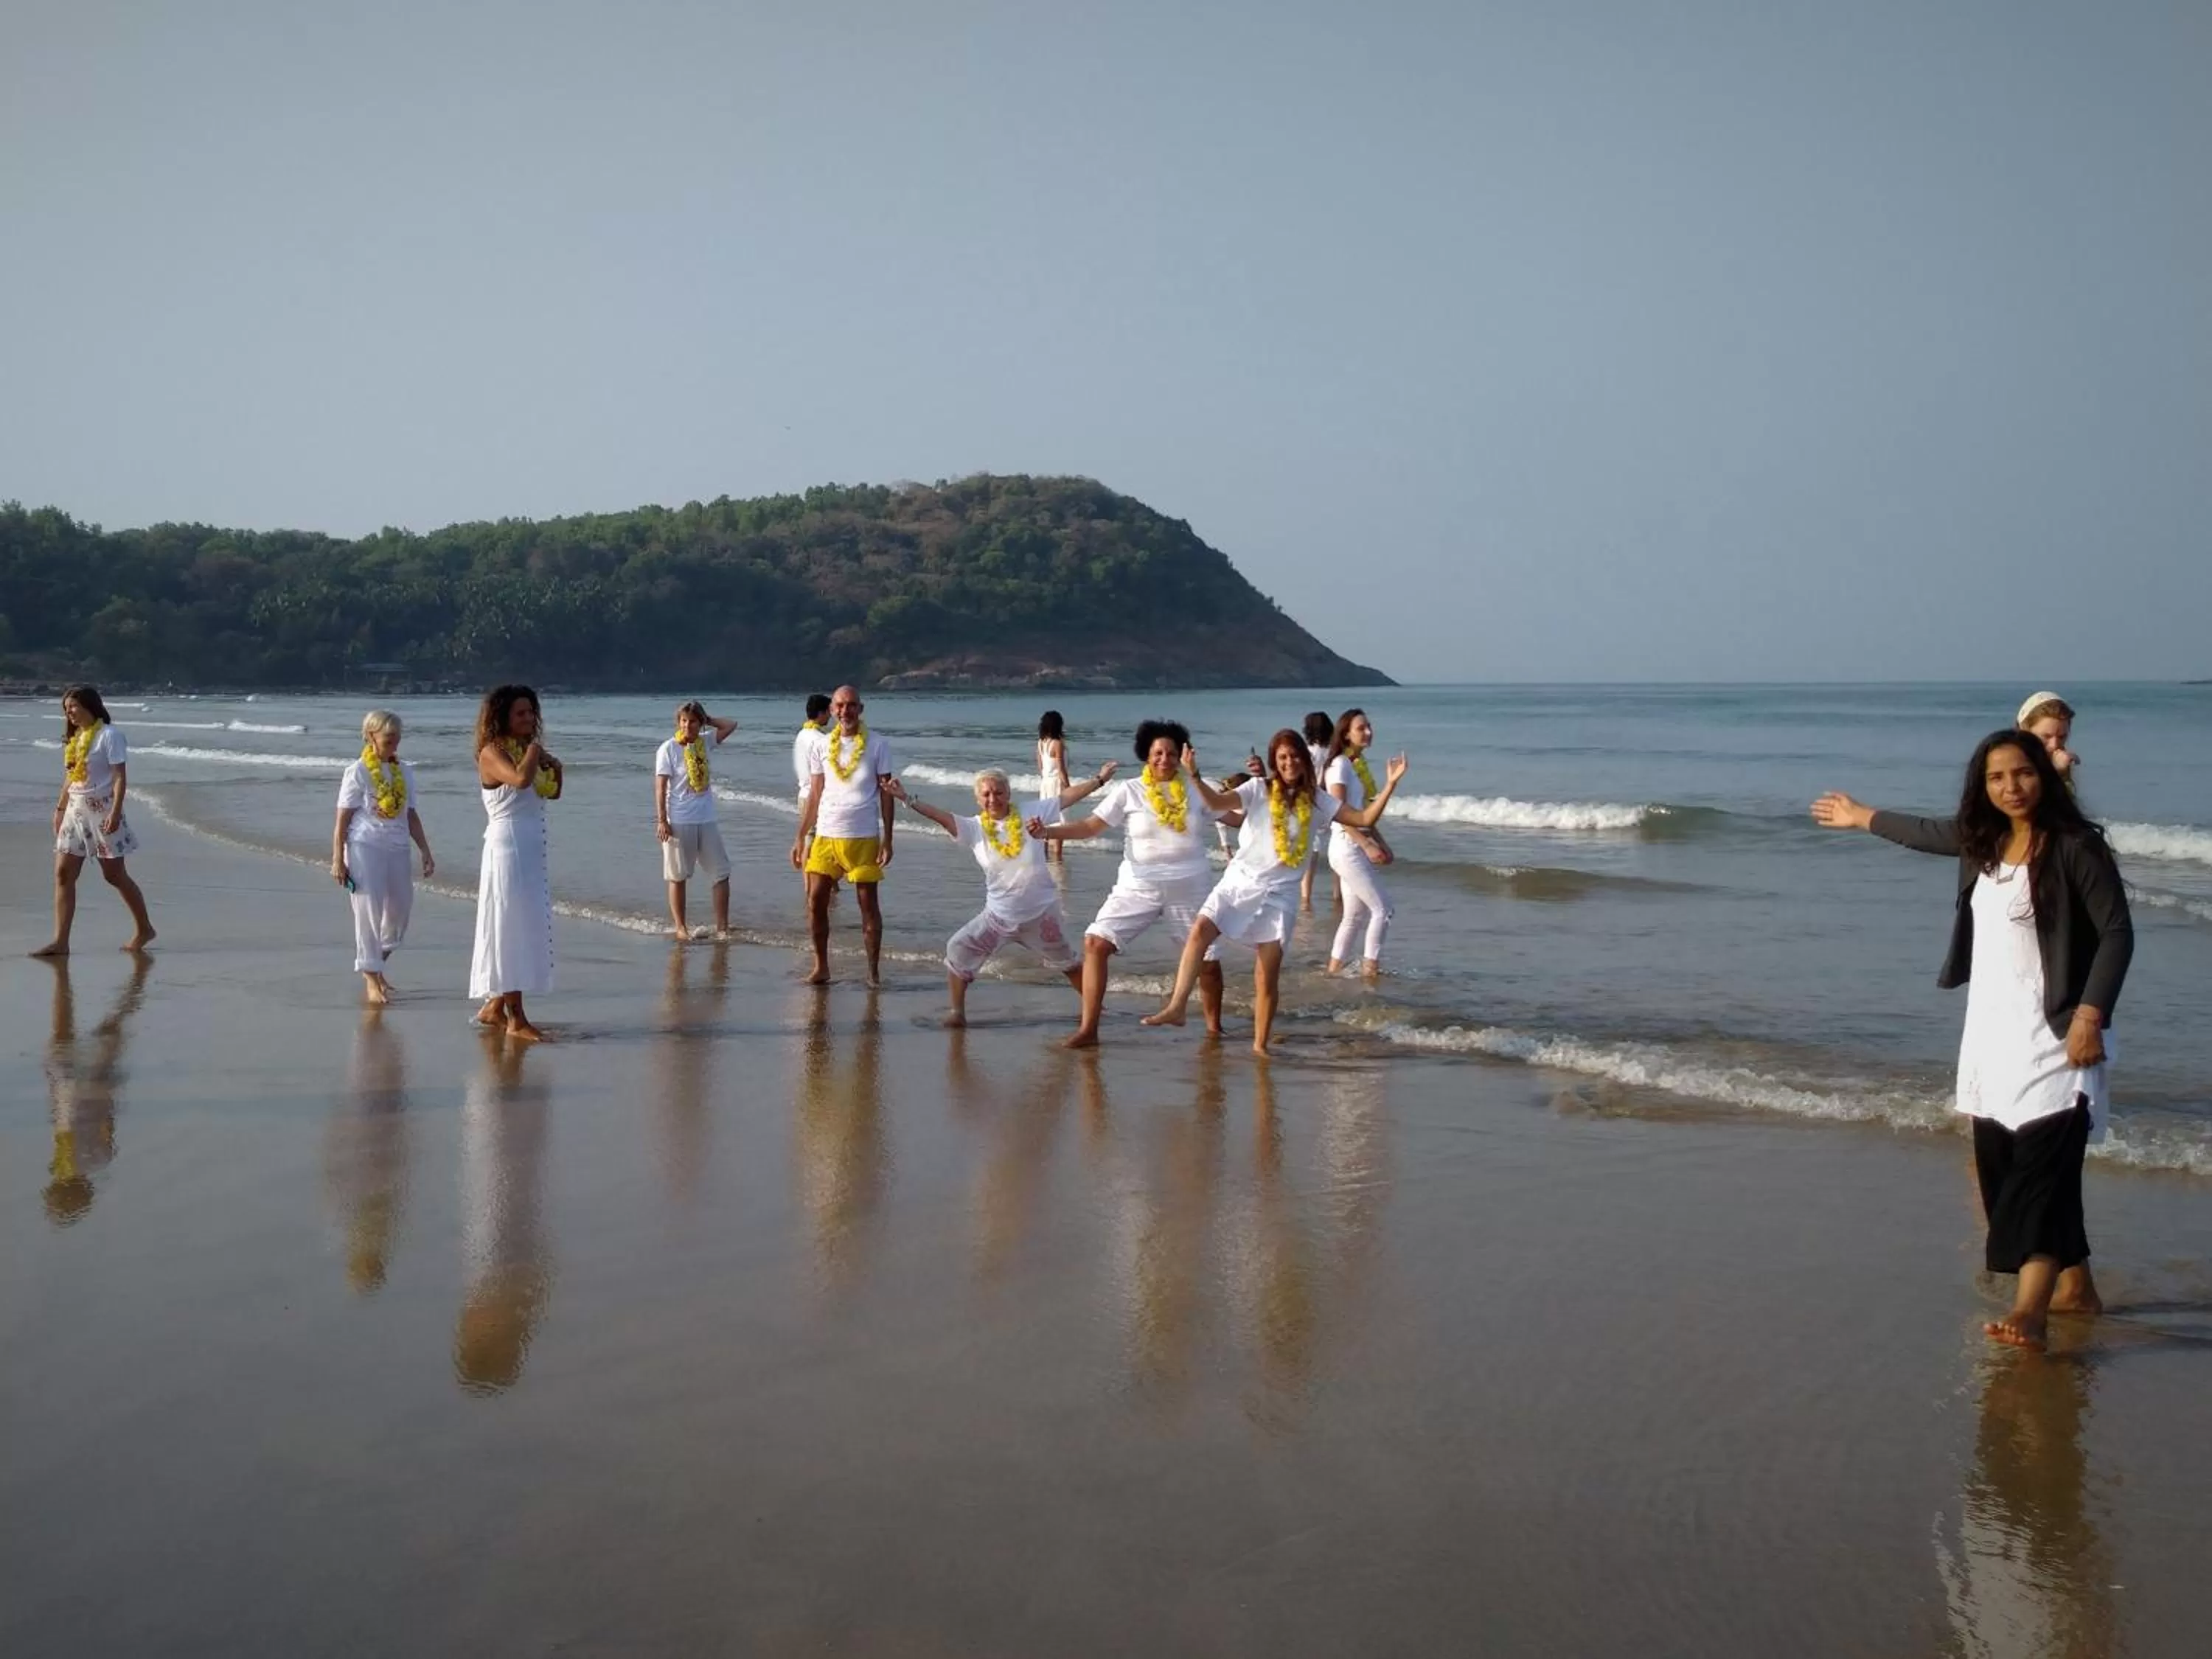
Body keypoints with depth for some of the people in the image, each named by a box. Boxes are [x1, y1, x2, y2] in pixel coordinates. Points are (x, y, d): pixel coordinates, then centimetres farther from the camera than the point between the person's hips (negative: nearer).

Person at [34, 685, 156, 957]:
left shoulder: (109, 735, -10)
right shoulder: (74, 738, 13)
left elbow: (120, 777, -15)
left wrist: (116, 812, -22)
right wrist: (60, 808, 17)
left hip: (101, 810, -7)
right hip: (76, 810, 7)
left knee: (114, 875, 1)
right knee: (63, 874, -2)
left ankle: (144, 929, 18)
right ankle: (60, 942, -5)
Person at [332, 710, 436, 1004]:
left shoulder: (404, 772, 10)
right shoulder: (358, 773, -5)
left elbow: (411, 816, 15)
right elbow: (342, 820, -5)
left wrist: (426, 852, 11)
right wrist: (338, 860, -9)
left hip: (397, 849, 5)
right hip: (365, 848, -5)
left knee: (400, 909, 8)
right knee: (369, 913, -4)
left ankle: (376, 965, 27)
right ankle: (371, 979, 1)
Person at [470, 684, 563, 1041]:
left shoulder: (526, 750, 14)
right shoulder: (493, 752, -11)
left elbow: (551, 793, 23)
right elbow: (521, 779, -31)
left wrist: (555, 768, 4)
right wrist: (533, 753, -13)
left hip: (532, 851, 9)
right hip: (507, 848, -9)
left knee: (527, 929, 12)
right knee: (512, 930, -6)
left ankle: (494, 1006, 22)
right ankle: (516, 1019, -4)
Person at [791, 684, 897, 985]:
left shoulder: (877, 744, 0)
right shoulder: (821, 746, 7)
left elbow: (886, 793, 2)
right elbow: (814, 796, 11)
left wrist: (887, 840, -4)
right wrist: (801, 839, 7)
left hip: (863, 837, -3)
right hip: (825, 835, 3)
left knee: (869, 904, 1)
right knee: (815, 902, 0)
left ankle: (874, 970, 9)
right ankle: (821, 967, 12)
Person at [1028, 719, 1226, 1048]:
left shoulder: (1197, 788, 0)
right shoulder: (1130, 792, -2)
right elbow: (1091, 826, -5)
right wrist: (1047, 831, -18)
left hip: (1190, 888, 0)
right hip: (1138, 886, 0)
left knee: (1209, 959, 6)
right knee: (1096, 942, -15)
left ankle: (1214, 1028, 31)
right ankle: (1088, 1030, -10)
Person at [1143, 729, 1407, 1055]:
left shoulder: (1317, 801, 4)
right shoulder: (1259, 789, -2)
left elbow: (1365, 819, 1)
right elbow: (1217, 802, -15)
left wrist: (1390, 785, -9)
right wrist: (1195, 777, -31)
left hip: (1280, 893, 1)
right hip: (1241, 881, -1)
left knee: (1268, 973, 2)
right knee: (1200, 931, -24)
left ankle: (1260, 1044, 13)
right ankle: (1176, 1007, -26)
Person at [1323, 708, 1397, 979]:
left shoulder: (1359, 764, 15)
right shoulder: (1340, 765, -12)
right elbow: (1339, 813, -18)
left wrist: (1382, 844, 13)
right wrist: (1367, 845, -23)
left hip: (1359, 847, 9)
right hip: (1347, 847, -9)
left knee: (1355, 914, 11)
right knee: (1382, 908, -9)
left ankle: (1335, 968, 17)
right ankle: (1370, 968, -4)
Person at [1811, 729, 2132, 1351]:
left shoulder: (2077, 846, -11)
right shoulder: (1982, 841, 10)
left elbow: (2117, 933, -12)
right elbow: (1928, 832, 31)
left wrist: (2091, 1014, -21)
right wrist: (1865, 818, 45)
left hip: (2054, 1034, -8)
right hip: (1992, 1030, 8)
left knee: (2042, 1162, -16)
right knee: (2002, 1163, 8)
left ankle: (2030, 1310, -26)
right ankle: (2075, 1285, 21)